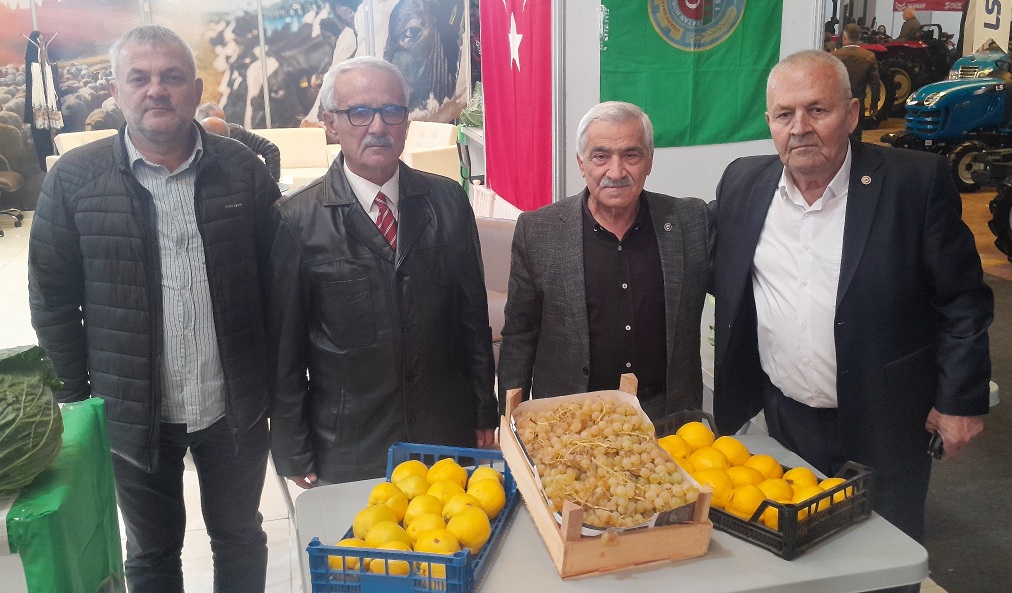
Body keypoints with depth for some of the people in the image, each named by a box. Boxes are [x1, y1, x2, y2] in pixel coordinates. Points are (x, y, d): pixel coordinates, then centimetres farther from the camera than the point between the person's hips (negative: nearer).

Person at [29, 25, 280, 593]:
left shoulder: (243, 169, -5)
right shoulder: (73, 179, -6)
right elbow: (54, 300, -2)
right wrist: (73, 400, -2)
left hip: (236, 407, 1)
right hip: (134, 413, 0)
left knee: (241, 537, 20)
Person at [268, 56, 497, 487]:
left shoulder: (447, 201, -1)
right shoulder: (296, 220, -10)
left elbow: (473, 312, 4)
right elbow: (285, 344, -5)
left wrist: (485, 413, 7)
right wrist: (293, 451, -1)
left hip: (448, 434, 3)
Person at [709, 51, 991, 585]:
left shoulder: (917, 181, -12)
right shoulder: (743, 182, -2)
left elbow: (963, 300, -7)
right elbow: (719, 274, 13)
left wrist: (961, 400, -7)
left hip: (882, 426, -3)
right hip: (783, 418, 3)